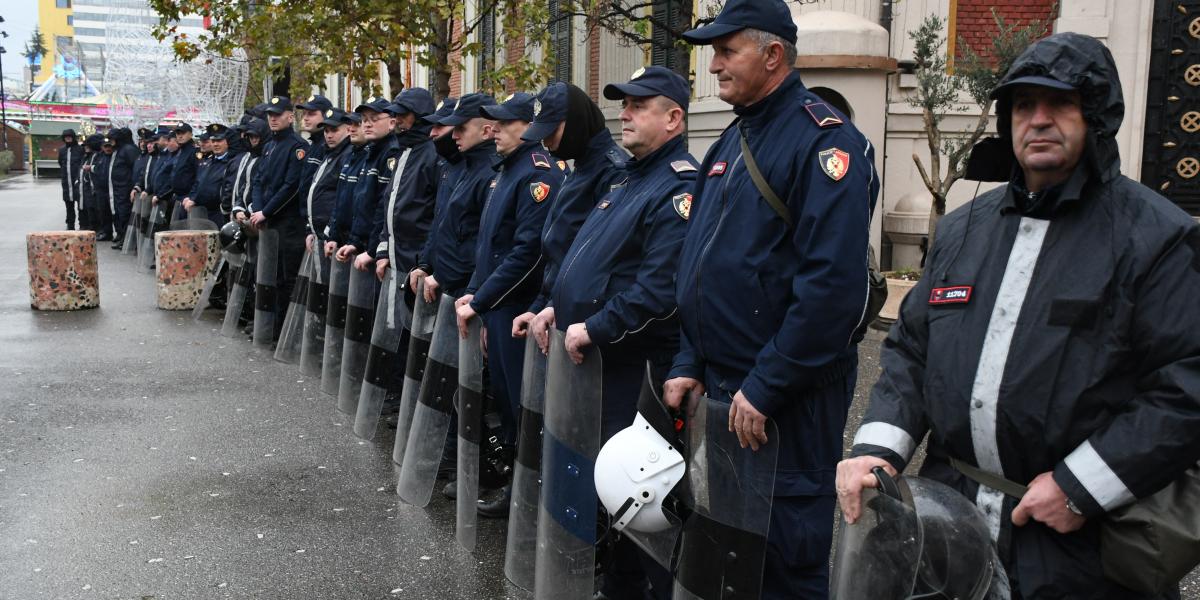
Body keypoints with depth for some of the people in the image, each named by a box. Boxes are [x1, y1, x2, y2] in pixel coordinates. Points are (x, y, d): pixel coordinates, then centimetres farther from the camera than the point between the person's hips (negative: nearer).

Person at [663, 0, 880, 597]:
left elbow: (833, 284, -23)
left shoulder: (826, 141, -14)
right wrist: (688, 364, 8)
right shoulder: (733, 140, 13)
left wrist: (765, 388, -21)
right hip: (716, 389, 8)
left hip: (787, 398, -8)